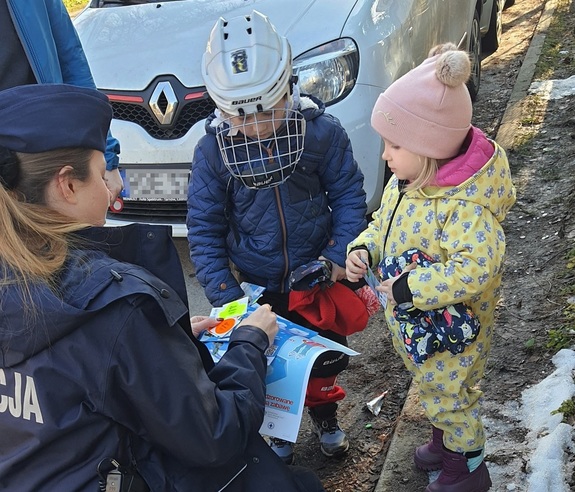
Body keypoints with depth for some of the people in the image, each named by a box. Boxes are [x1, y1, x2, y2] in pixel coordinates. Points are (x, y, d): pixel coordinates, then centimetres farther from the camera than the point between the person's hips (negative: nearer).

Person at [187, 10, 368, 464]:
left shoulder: (322, 131, -20)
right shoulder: (213, 150, -18)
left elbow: (348, 194, -9)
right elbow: (204, 229, -12)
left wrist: (339, 254, -20)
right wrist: (225, 296, -17)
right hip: (257, 286, 0)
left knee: (325, 355, 21)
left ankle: (324, 415, 51)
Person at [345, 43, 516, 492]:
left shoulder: (463, 205, -35)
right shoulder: (404, 182, -6)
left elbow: (477, 267, -42)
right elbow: (383, 223, 9)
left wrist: (411, 288, -37)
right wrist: (364, 249, -11)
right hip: (411, 324, 8)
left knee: (449, 395, 15)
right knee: (435, 390, 29)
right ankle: (445, 442, 55)